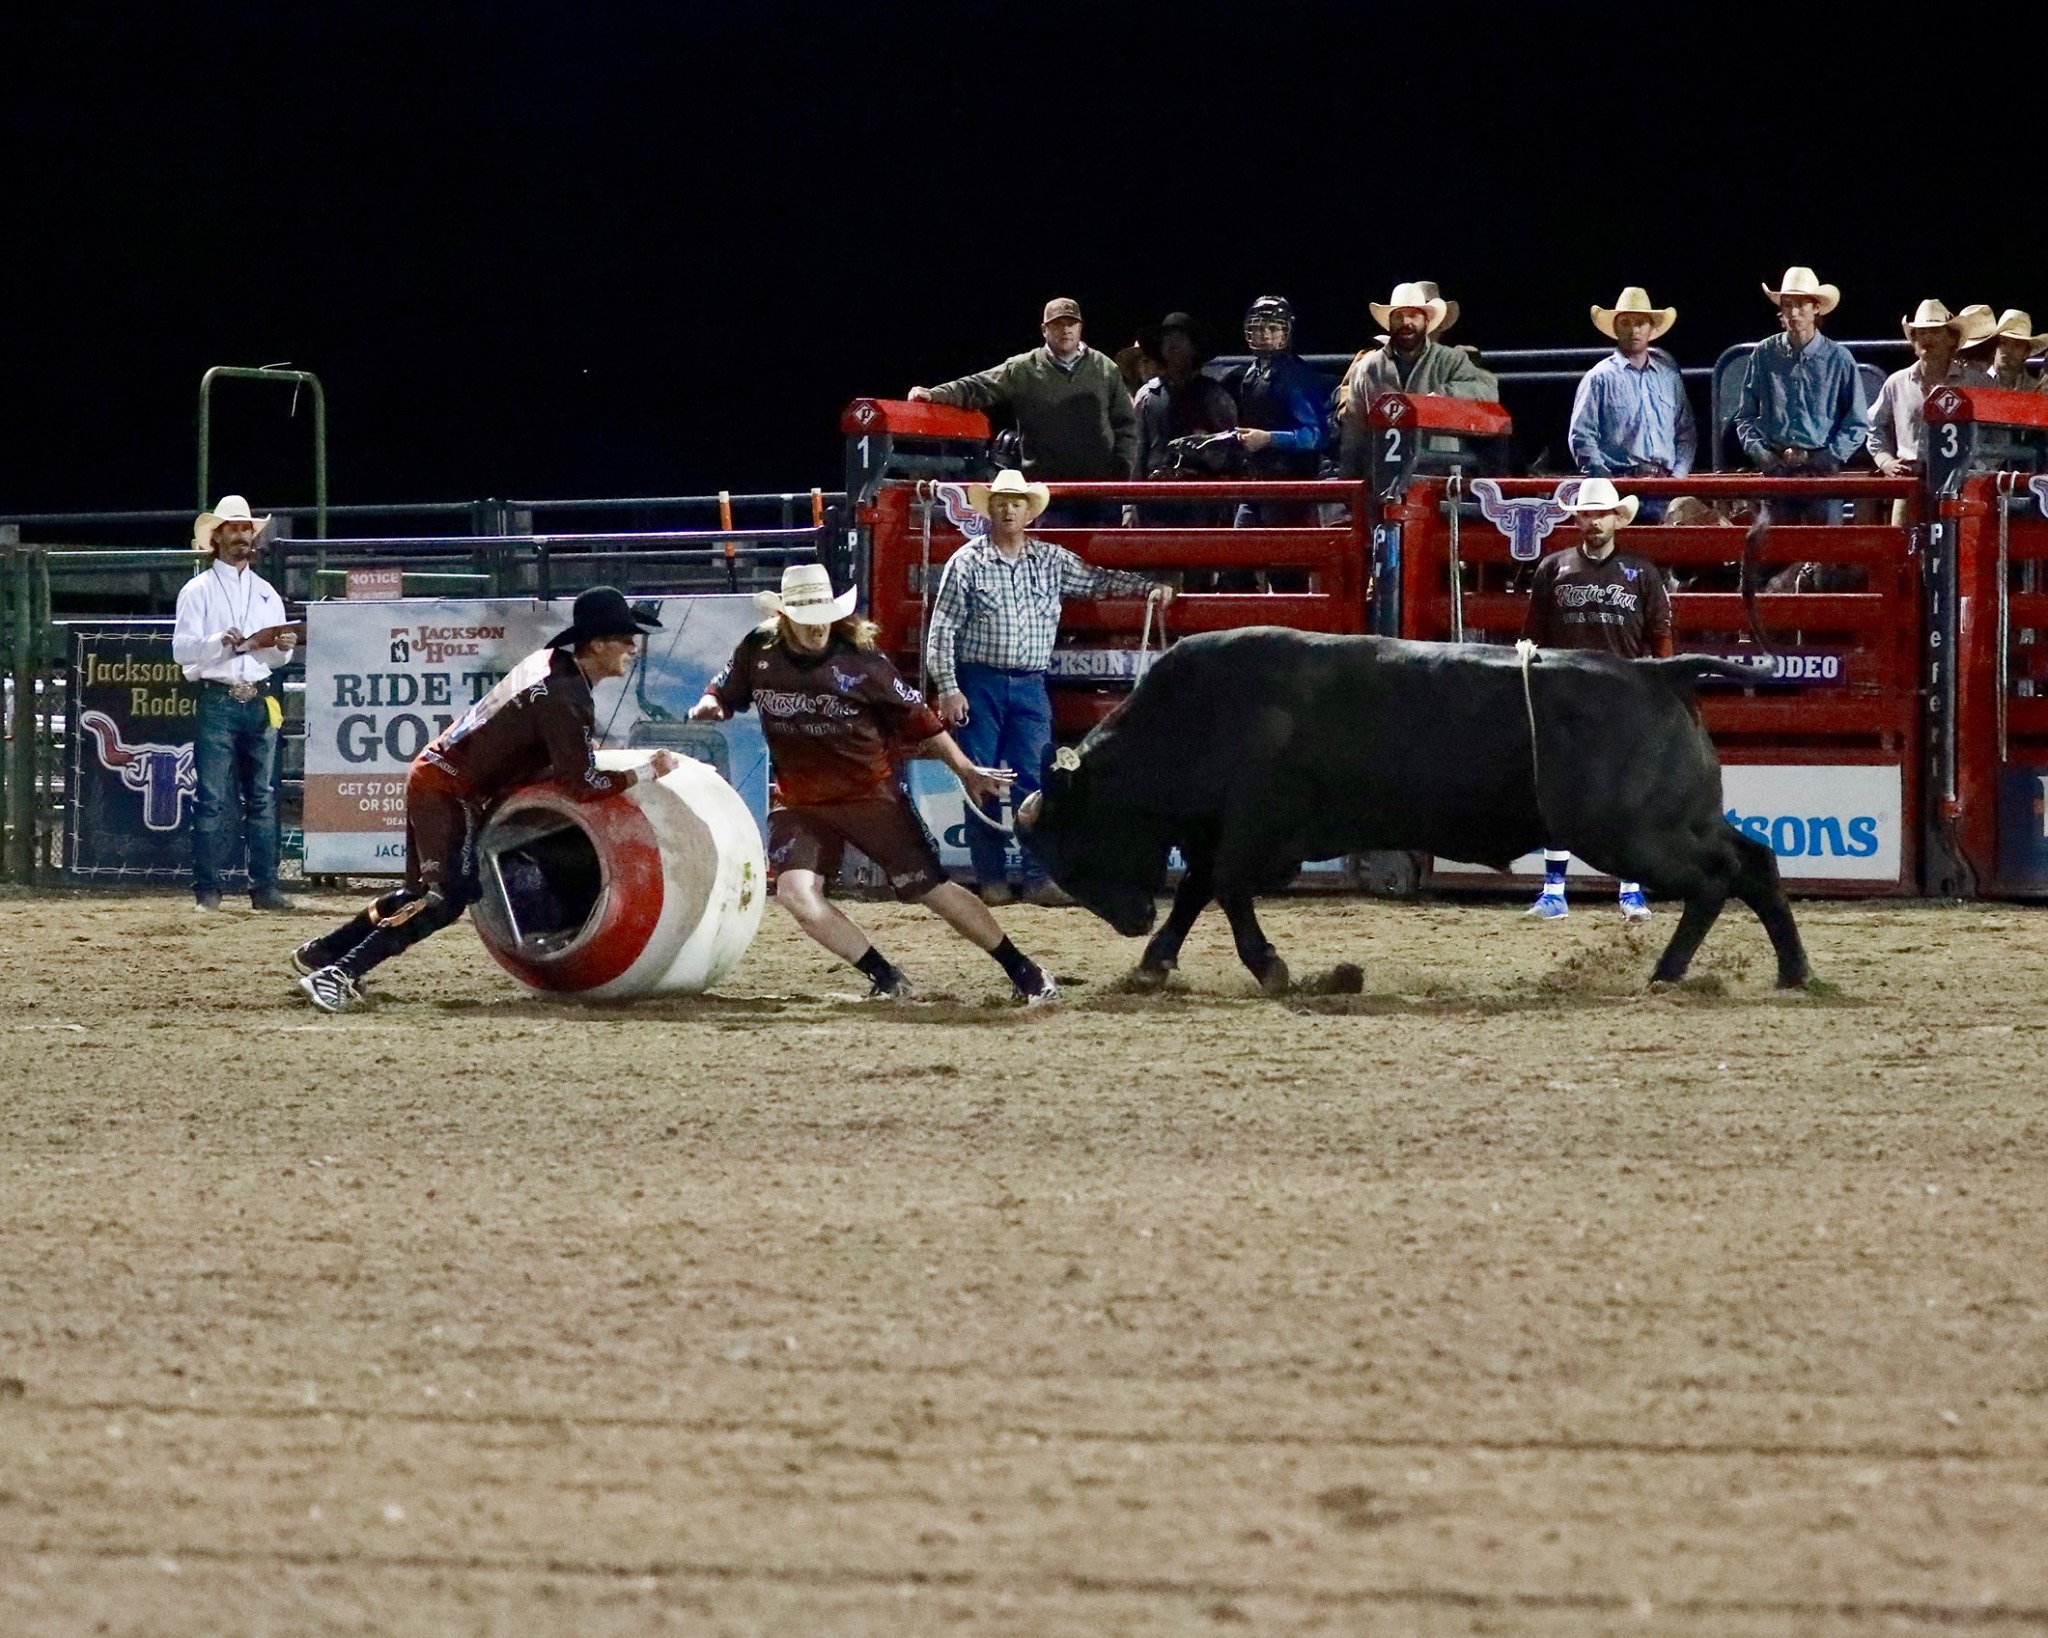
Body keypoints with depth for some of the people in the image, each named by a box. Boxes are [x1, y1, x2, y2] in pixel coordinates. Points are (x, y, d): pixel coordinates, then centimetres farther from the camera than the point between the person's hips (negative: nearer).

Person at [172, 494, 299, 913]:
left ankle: (265, 886, 6)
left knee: (263, 797, 4)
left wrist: (284, 648, -5)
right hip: (217, 701, -4)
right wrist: (221, 643, -21)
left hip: (260, 701, 4)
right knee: (213, 798, -6)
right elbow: (182, 649, -5)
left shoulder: (267, 593, 17)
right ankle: (207, 889, -5)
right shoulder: (198, 591, 4)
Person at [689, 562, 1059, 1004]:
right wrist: (707, 707, -14)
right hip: (798, 802, 3)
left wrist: (966, 771, -3)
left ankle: (1022, 969, 12)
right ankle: (887, 980, -7)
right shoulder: (758, 652, -7)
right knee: (795, 892, -20)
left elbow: (917, 718, -5)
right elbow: (724, 693, 11)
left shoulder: (860, 661, -15)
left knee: (935, 891, -3)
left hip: (871, 794, -3)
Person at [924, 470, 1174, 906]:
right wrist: (948, 689, -9)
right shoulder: (967, 562, -1)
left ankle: (1039, 878, -4)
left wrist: (1150, 588, 3)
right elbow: (942, 630, -2)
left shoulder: (1051, 561, 9)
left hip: (1030, 687, 2)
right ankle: (991, 880, 5)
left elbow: (1098, 580, 18)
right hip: (979, 685, -2)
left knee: (1034, 785, -4)